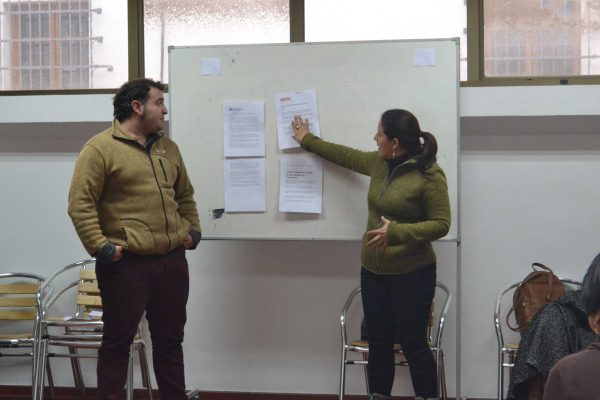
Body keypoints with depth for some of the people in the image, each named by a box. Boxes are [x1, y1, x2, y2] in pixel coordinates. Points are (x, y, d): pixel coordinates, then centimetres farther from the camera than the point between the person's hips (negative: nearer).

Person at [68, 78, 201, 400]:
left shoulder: (168, 148, 15)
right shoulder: (100, 148, -7)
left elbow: (185, 195, 25)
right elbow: (80, 203, -11)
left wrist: (193, 229, 13)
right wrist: (99, 246, -17)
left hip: (172, 259, 6)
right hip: (126, 263, -6)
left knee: (170, 338, 13)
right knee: (118, 340, 3)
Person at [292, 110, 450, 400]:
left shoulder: (429, 175, -16)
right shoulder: (379, 163, 5)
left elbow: (441, 224, -16)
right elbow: (346, 156, 23)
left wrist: (397, 232, -27)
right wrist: (307, 140, 33)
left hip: (411, 274, -7)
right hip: (373, 271, 7)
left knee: (413, 344, -2)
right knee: (378, 342, 11)